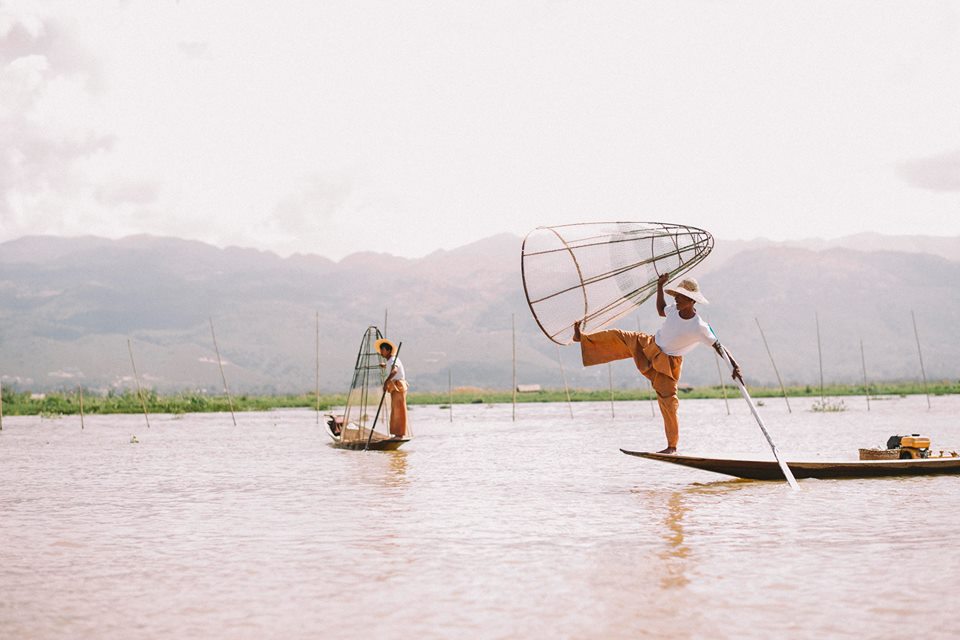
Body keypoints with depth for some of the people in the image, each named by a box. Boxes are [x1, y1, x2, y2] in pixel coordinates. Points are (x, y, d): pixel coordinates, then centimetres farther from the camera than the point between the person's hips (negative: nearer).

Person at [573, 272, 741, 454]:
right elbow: (661, 311, 14)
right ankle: (583, 339, 21)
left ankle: (672, 446, 6)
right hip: (650, 344, 6)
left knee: (667, 400, -6)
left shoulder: (700, 328, -27)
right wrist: (660, 286, 7)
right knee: (617, 337, -1)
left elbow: (719, 346, -24)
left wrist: (735, 366, -33)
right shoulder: (674, 310, -10)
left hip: (668, 362, -5)